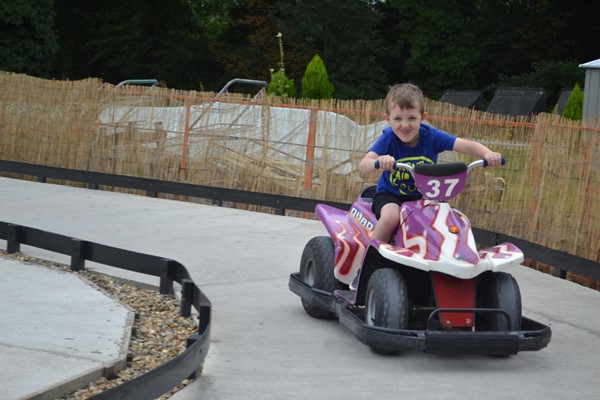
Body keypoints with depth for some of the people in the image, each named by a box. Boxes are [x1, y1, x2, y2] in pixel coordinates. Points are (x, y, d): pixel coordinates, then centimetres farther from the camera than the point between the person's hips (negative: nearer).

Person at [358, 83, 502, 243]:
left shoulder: (431, 136, -13)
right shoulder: (388, 138, -19)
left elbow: (467, 145, -21)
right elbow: (362, 168, -31)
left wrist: (487, 154, -43)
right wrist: (379, 162, -56)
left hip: (423, 195, 3)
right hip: (390, 195, -3)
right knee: (391, 217, -34)